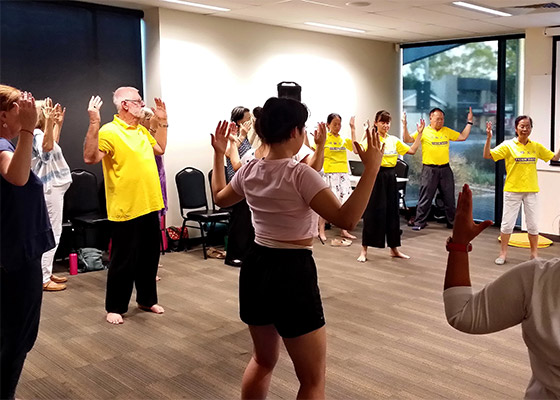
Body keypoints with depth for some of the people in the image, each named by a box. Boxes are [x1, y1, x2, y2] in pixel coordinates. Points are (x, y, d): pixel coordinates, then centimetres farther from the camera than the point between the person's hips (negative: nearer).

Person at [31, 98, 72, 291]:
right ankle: (43, 279, -3)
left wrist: (58, 123, 33)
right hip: (50, 189, -11)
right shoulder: (37, 134, -17)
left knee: (52, 233, 15)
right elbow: (47, 146, -39)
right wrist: (49, 122, -47)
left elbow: (54, 143, 36)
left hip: (53, 188, 11)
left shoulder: (42, 133, 15)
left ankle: (46, 273, 23)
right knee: (52, 234, -8)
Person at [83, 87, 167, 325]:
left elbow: (160, 149, 26)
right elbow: (90, 158, -26)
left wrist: (162, 122, 22)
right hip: (126, 209, -8)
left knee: (149, 257, 17)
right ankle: (115, 307, 17)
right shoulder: (109, 131, -14)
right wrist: (94, 123, -33)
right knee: (123, 260, 3)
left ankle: (147, 299, 32)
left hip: (149, 206, 8)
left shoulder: (141, 130, 13)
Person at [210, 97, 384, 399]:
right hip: (292, 272, -8)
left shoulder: (249, 171, 2)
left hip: (255, 268, 8)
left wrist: (218, 154, 30)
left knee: (262, 360, 29)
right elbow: (347, 219, -25)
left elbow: (220, 198, 23)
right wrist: (371, 169, -22)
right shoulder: (300, 175, -18)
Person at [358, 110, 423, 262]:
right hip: (375, 176, -5)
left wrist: (420, 133, 12)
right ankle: (364, 250, 5)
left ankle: (394, 248, 22)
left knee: (392, 211, 10)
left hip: (390, 177, 5)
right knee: (372, 212, -4)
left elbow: (412, 150, 13)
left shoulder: (394, 140, 12)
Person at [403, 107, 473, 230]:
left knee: (449, 197, 11)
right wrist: (405, 126, -17)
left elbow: (463, 137, 15)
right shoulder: (423, 131, -2)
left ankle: (452, 222, 23)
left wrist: (469, 122, 12)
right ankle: (419, 222, 8)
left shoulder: (447, 131, 11)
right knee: (426, 197, -1)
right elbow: (407, 139, -6)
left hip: (445, 169, 4)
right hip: (429, 169, -4)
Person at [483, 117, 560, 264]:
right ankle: (503, 253, 18)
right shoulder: (508, 145, -4)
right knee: (507, 223, 3)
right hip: (512, 190, -3)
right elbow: (487, 156, -11)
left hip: (530, 191, 3)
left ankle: (534, 254, 25)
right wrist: (489, 138, -23)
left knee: (533, 224, 9)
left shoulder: (536, 146, 6)